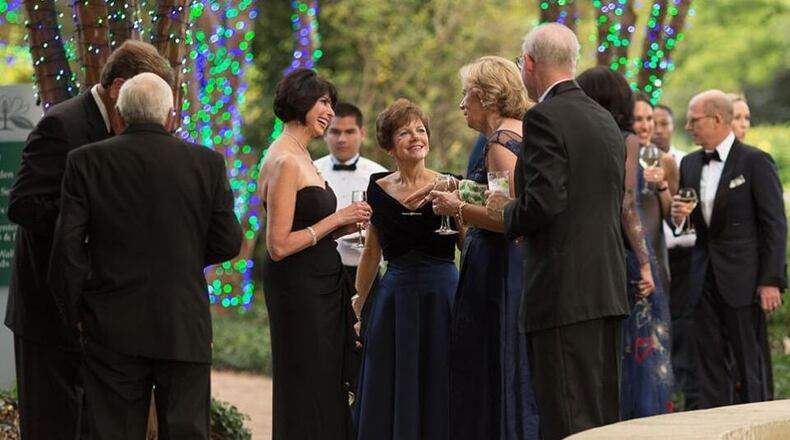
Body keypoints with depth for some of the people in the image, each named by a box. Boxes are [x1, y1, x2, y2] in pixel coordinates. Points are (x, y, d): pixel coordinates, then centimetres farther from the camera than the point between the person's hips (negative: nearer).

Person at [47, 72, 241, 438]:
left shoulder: (86, 162, -4)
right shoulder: (207, 163, -2)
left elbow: (68, 245, -5)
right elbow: (228, 243, 1)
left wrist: (73, 312, 6)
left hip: (113, 329, 0)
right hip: (185, 329, 0)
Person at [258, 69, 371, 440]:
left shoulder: (300, 158, 14)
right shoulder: (285, 162, -15)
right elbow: (278, 246, -20)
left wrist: (344, 226, 3)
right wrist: (336, 220, -14)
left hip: (321, 286, 10)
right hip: (298, 288, -10)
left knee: (327, 392, 11)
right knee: (304, 396, -5)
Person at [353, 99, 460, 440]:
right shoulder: (379, 190, 5)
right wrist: (356, 308, 17)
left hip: (441, 297, -3)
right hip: (394, 299, 3)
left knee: (437, 395, 3)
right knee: (388, 400, 6)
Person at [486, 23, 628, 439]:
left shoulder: (545, 118, -12)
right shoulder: (606, 120, 15)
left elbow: (543, 202, -20)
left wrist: (506, 211, 0)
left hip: (564, 293, -9)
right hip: (608, 289, 9)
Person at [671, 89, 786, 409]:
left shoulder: (755, 161, -7)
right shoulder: (690, 164, 13)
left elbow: (775, 224, -9)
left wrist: (771, 280, -15)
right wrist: (677, 215, -4)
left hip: (741, 276, -6)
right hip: (704, 275, 6)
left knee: (749, 360, -1)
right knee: (707, 360, 6)